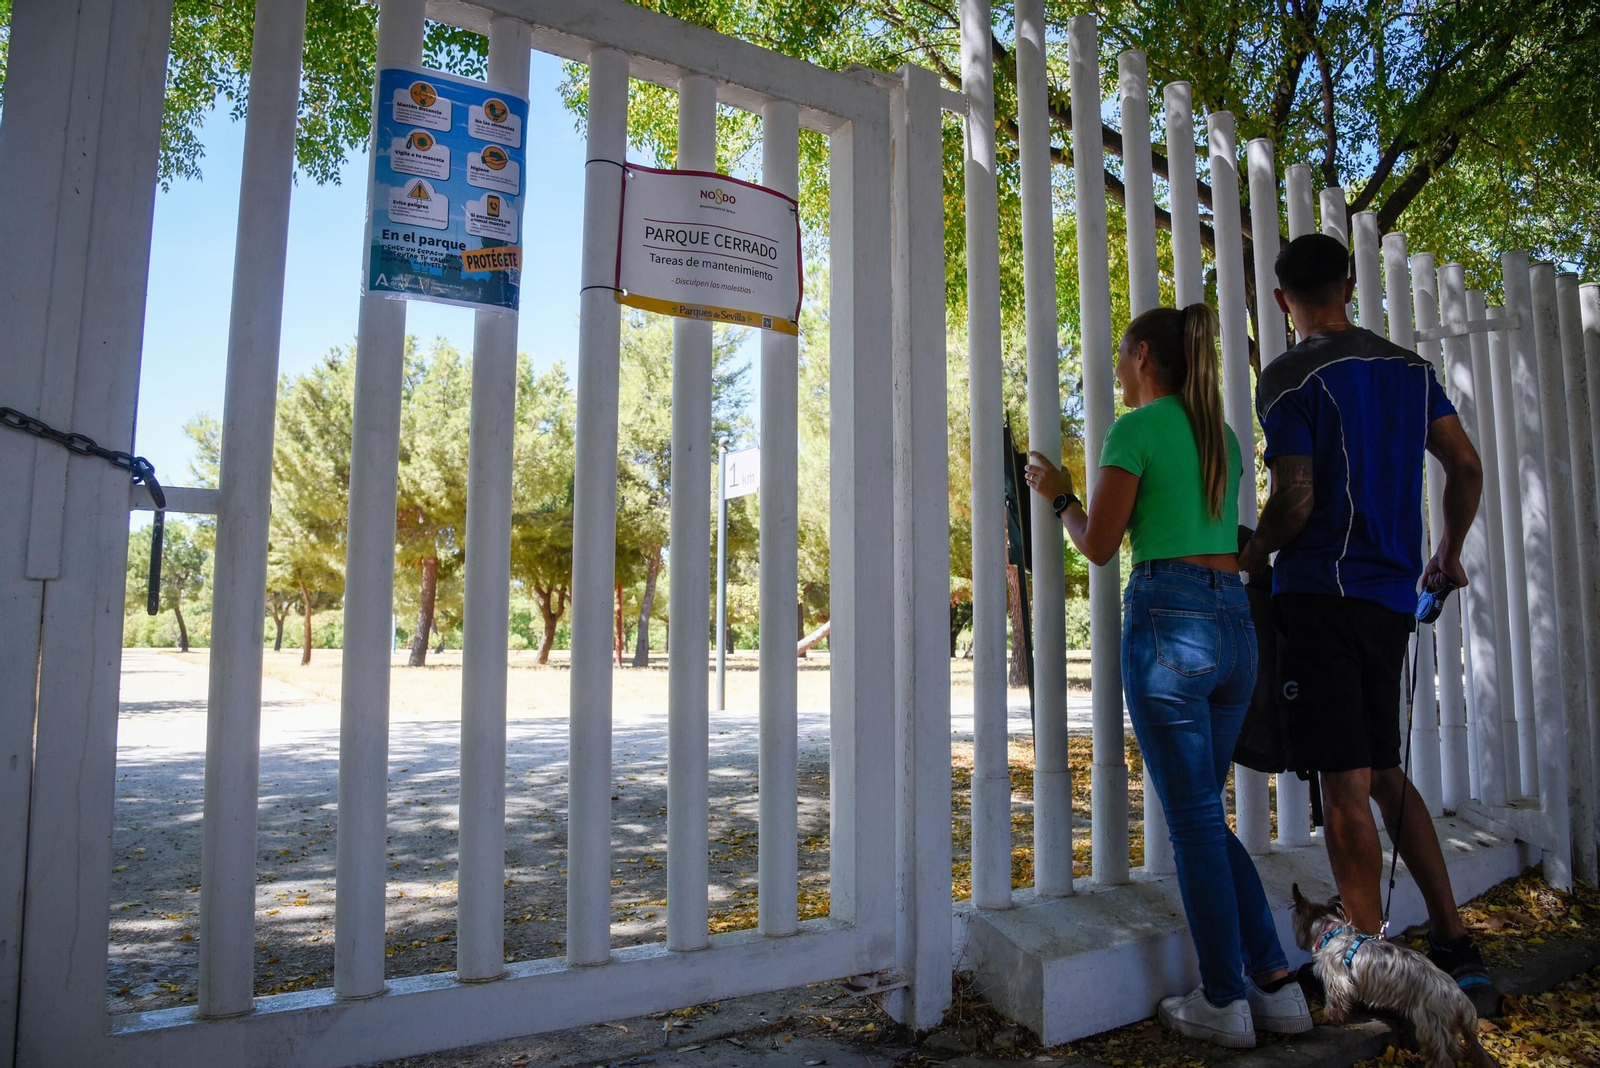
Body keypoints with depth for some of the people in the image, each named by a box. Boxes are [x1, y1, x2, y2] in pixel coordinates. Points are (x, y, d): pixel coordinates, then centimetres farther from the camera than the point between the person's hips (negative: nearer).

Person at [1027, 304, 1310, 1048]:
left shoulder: (1137, 429, -5)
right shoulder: (1222, 435, 18)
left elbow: (1098, 546, -4)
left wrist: (1057, 494, 13)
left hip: (1166, 618, -8)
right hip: (1235, 622, 8)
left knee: (1193, 820, 2)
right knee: (1205, 813, 18)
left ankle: (1224, 1003, 13)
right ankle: (1276, 985, 20)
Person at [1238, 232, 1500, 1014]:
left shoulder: (1289, 378, -8)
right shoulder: (1408, 368, 14)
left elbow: (1296, 499, -16)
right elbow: (1466, 466, 13)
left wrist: (1250, 557, 1)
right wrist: (1448, 553, 25)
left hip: (1322, 596, -7)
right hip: (1392, 596, 8)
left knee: (1346, 788, -2)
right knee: (1385, 775, 17)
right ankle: (1456, 951, 21)